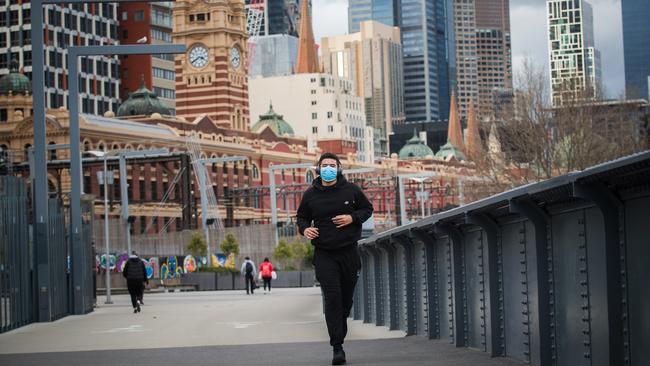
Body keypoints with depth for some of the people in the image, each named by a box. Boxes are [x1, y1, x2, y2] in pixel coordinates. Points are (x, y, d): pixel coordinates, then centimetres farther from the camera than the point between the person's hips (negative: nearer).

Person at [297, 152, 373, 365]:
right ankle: (337, 348, -14)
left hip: (349, 252, 2)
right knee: (332, 298, -13)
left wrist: (353, 218, -9)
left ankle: (339, 336, 30)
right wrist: (305, 228, -9)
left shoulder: (350, 190, 1)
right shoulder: (310, 194, 2)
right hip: (324, 254, -2)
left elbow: (367, 208, 11)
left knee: (346, 298, 10)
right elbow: (302, 216, 14)